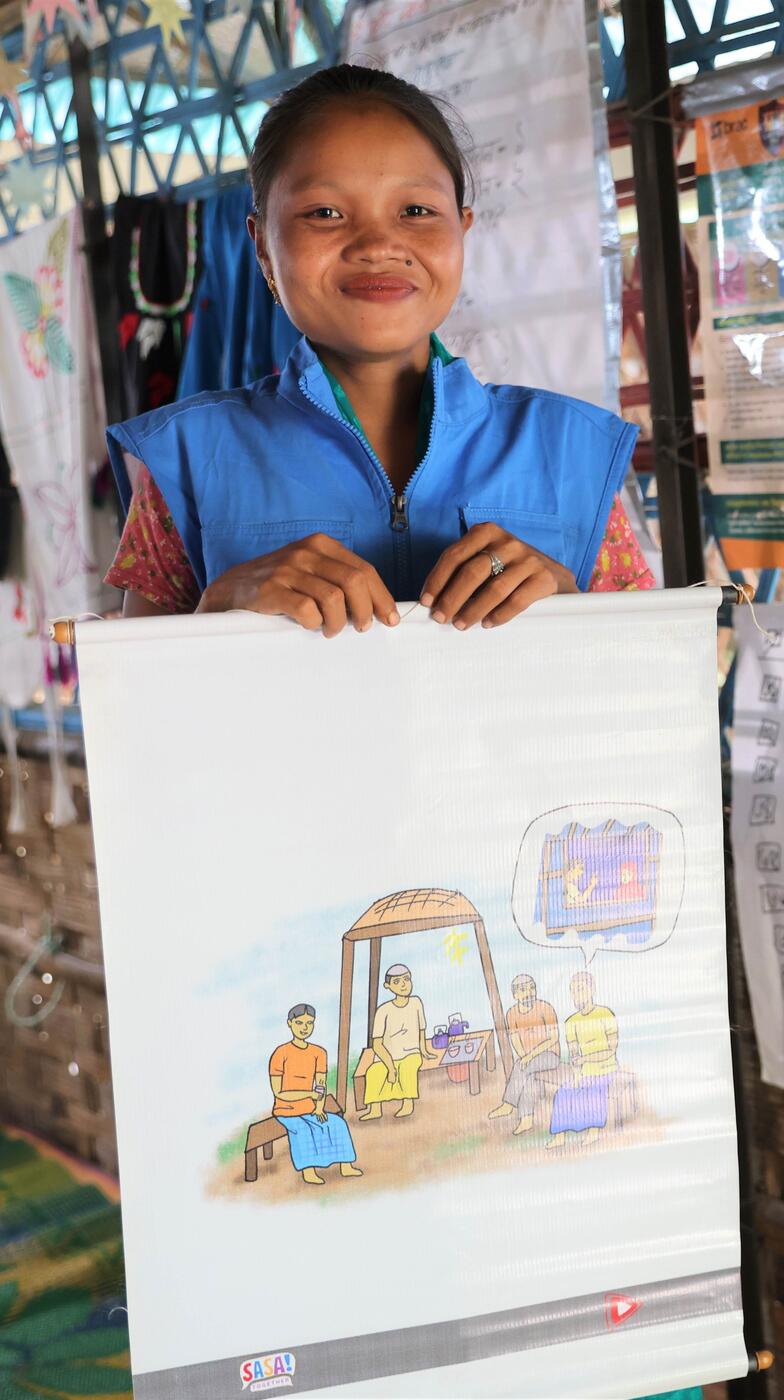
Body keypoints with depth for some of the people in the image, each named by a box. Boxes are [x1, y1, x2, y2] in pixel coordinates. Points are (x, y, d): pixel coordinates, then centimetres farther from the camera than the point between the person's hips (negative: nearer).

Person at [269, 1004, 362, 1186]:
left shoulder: (318, 1053, 6)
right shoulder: (281, 1053, -13)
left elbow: (321, 1086, 5)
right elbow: (279, 1092, -16)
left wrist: (319, 1108, -13)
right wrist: (310, 1094, -19)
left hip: (309, 1111, 6)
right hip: (286, 1111, -6)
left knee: (337, 1123, -13)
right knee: (301, 1129, -34)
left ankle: (346, 1166, -11)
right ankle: (308, 1171, -36)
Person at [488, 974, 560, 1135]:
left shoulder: (545, 1008, -13)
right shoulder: (512, 1013, 2)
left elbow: (553, 1038, -16)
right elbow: (515, 1040, 0)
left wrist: (531, 1055, -24)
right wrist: (524, 1057, -21)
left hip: (549, 1055, -4)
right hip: (527, 1057, 4)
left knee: (522, 1067, -31)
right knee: (531, 1076, -29)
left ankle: (508, 1105, -24)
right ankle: (526, 1120, -36)